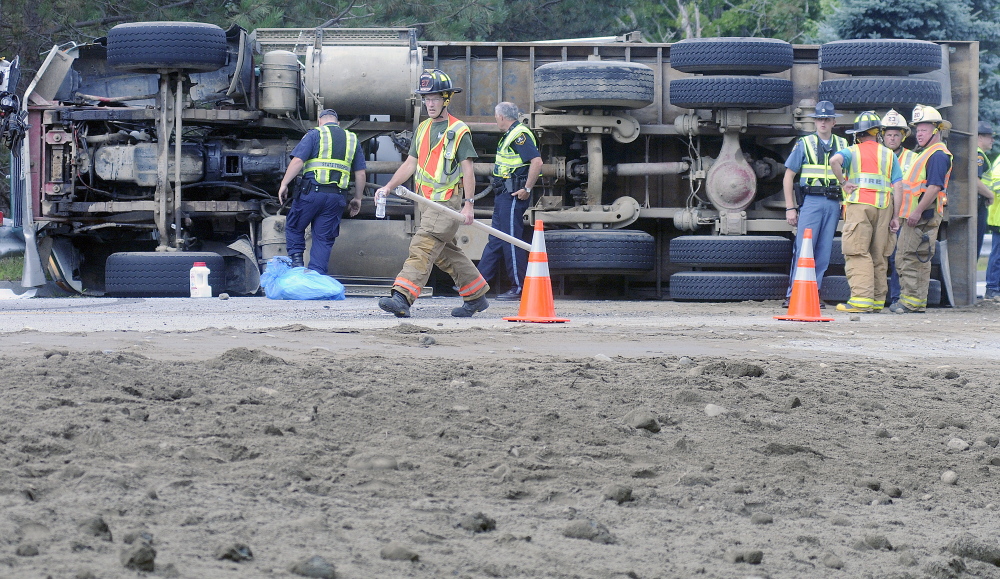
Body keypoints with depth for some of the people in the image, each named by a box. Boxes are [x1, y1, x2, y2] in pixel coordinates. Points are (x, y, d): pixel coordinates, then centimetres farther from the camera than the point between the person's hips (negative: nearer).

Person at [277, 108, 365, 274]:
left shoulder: (314, 134, 4)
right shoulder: (352, 139, 16)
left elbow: (297, 161, -7)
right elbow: (360, 174, 15)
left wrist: (284, 184, -2)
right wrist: (357, 198, 23)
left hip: (312, 191, -3)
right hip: (337, 197, 3)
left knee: (294, 227, 16)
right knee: (324, 239, 6)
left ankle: (296, 259, 2)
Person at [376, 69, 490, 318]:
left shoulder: (459, 131, -6)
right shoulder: (423, 129, 16)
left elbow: (467, 169, -9)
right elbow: (410, 164, 17)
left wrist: (468, 204, -15)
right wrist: (388, 187, 6)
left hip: (448, 202, -8)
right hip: (428, 202, 8)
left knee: (423, 247, -18)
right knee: (446, 252, 14)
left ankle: (402, 298, -27)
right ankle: (476, 297, 27)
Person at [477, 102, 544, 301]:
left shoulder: (520, 135, -15)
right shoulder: (510, 135, 17)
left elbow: (537, 161, -25)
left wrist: (527, 189, -23)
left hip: (513, 195, -11)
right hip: (505, 195, 11)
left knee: (511, 241, -8)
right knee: (496, 240, 13)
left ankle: (519, 288, -5)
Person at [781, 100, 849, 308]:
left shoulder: (842, 145, 13)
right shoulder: (804, 144, 4)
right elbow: (788, 177, 4)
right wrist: (790, 207, -2)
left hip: (833, 203, 3)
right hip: (810, 201, -3)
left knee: (824, 252, 3)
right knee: (803, 249, -10)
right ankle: (793, 294, -9)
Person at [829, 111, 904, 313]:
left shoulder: (852, 152, 8)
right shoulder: (889, 155, 16)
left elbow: (835, 160, -15)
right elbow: (898, 186, 7)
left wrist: (843, 182, -4)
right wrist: (896, 217, 7)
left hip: (859, 204, -3)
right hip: (884, 206, 3)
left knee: (858, 253, -7)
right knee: (879, 255, 9)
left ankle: (862, 298, -18)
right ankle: (878, 299, 10)